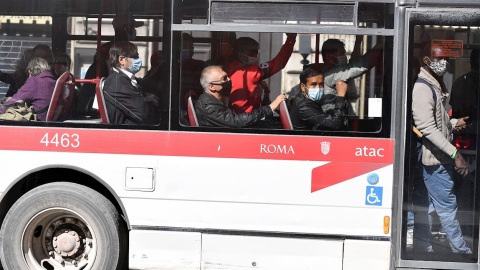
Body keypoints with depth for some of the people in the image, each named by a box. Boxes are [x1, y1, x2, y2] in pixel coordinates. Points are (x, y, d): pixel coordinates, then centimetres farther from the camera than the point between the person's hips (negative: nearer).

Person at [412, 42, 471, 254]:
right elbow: (427, 128, -23)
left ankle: (423, 247, 23)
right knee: (447, 206, 0)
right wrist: (455, 153, -24)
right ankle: (461, 250, 10)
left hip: (440, 157, 10)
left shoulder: (437, 85, 15)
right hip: (434, 159, -10)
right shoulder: (422, 88, -17)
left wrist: (455, 123, 6)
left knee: (429, 205, 15)